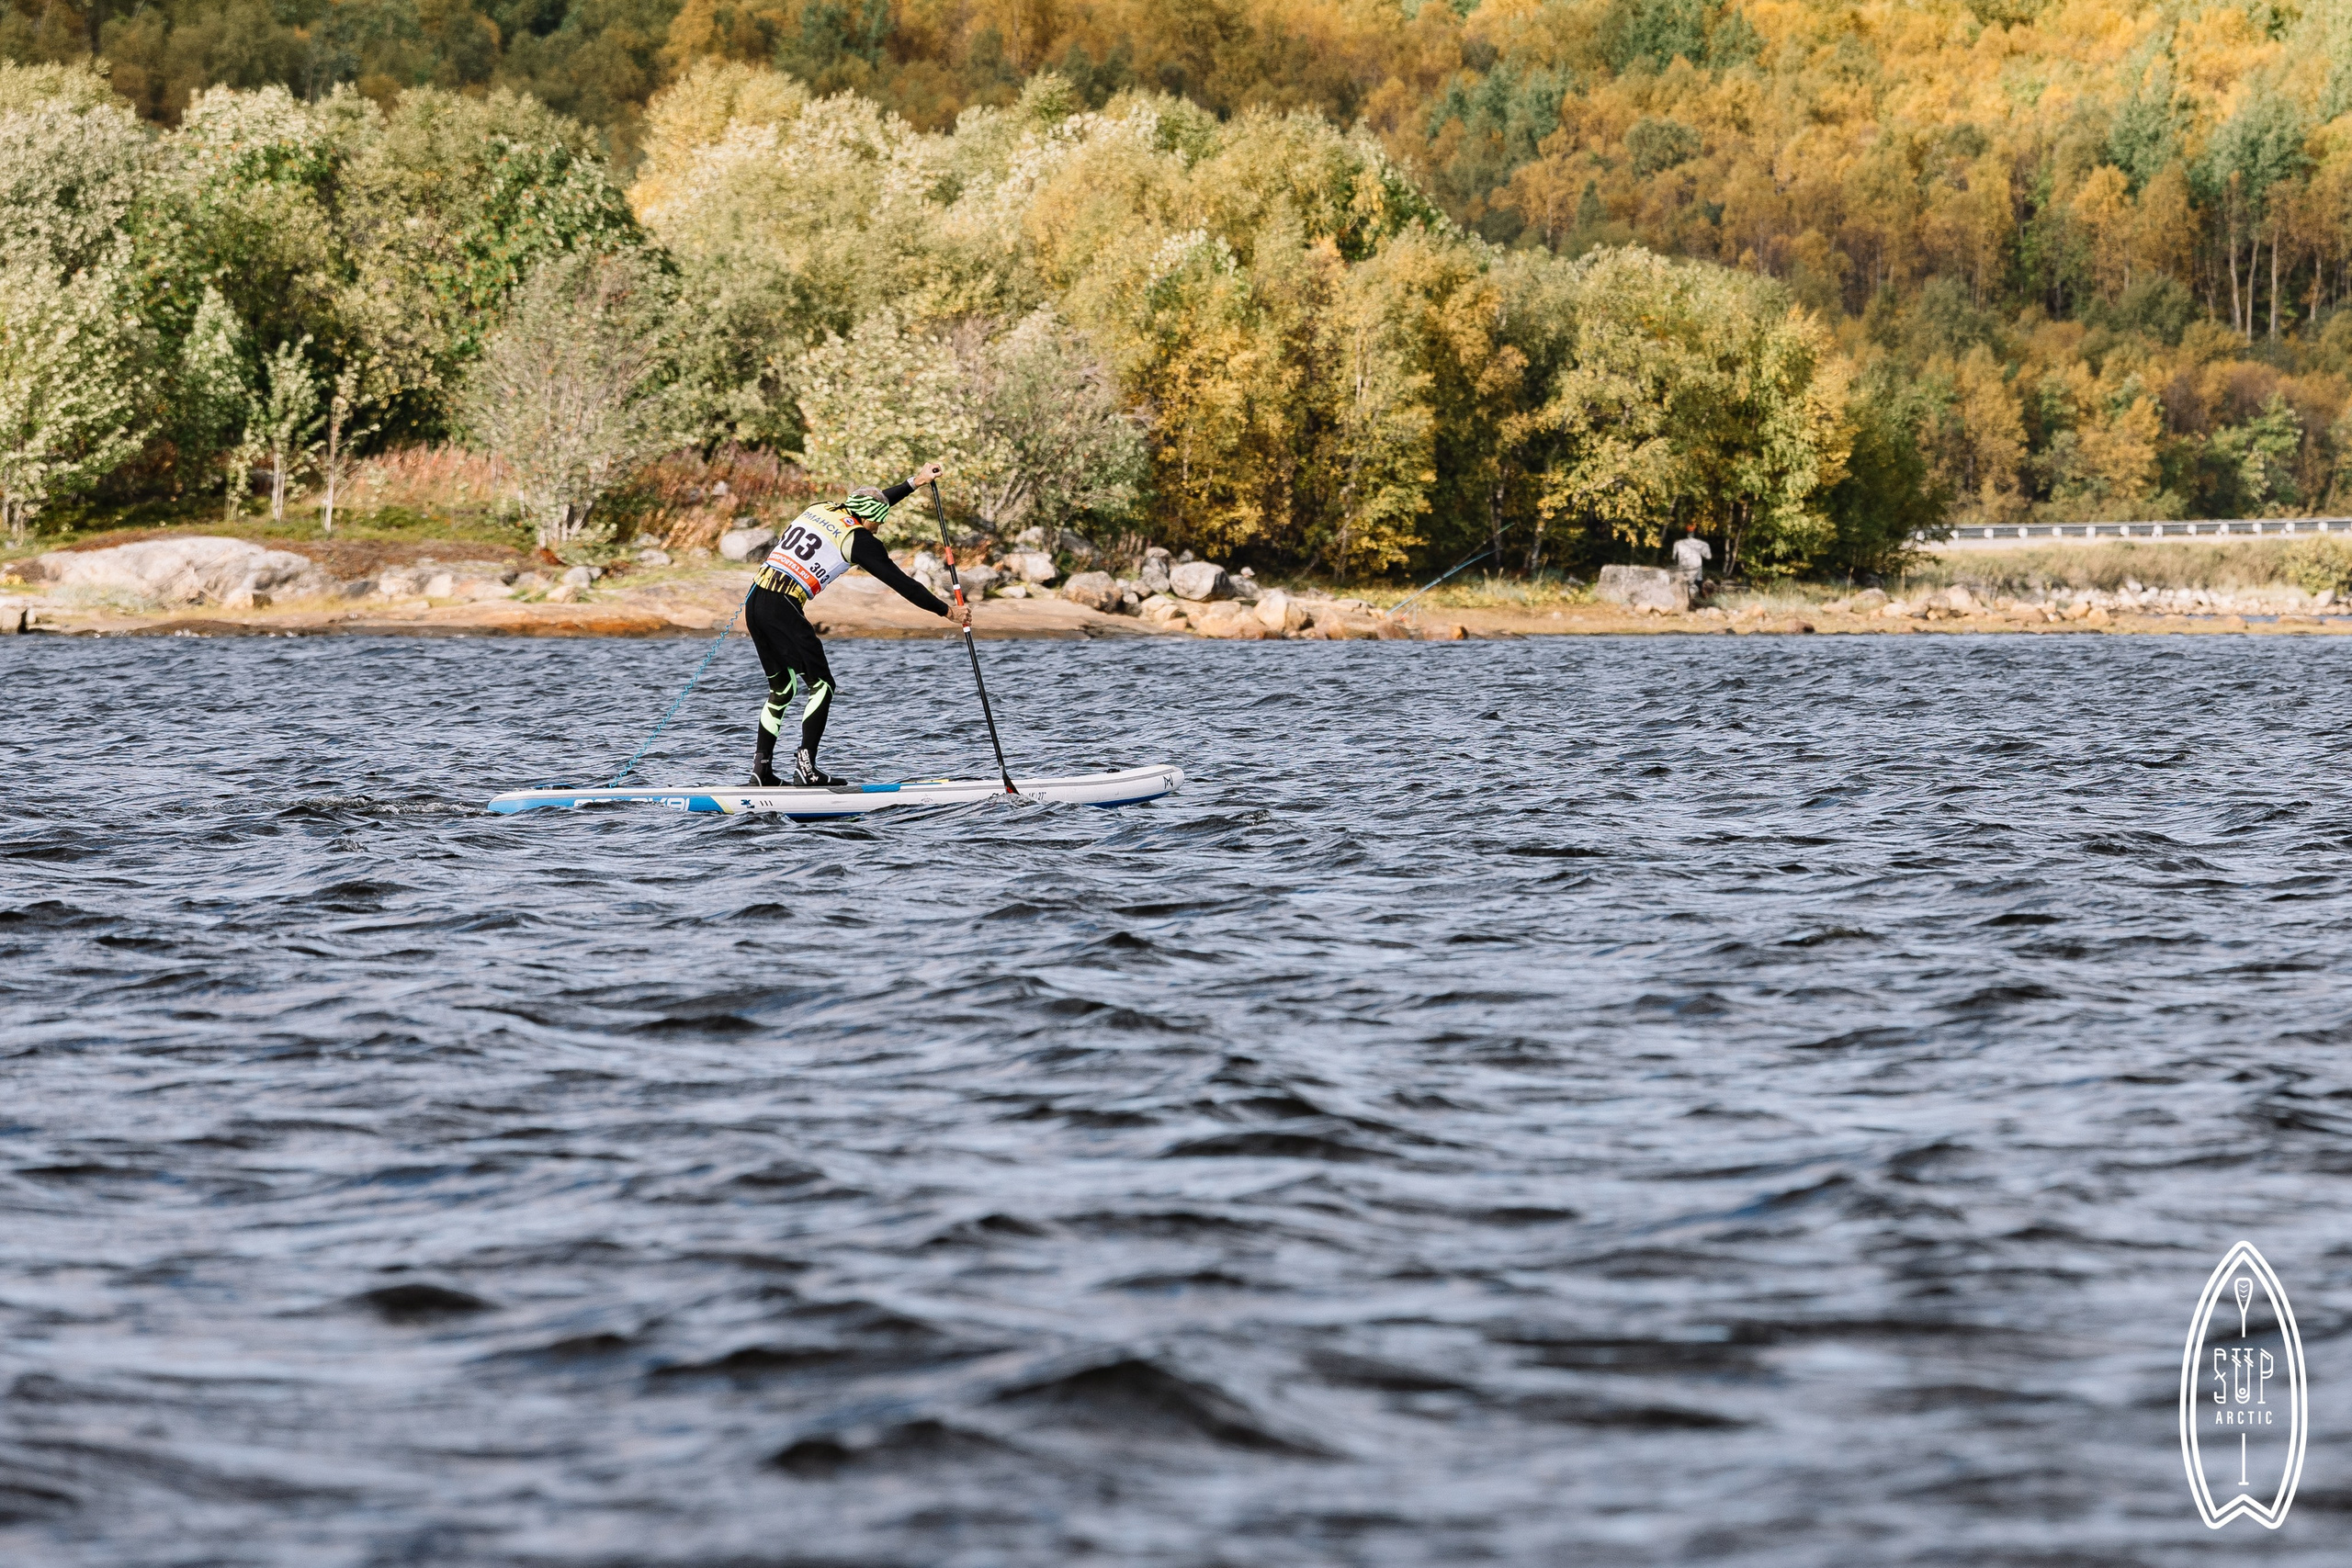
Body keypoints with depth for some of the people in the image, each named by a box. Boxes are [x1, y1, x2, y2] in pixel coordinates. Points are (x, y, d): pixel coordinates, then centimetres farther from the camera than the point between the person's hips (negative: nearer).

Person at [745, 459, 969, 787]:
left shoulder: (821, 509, 18)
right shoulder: (858, 540, -3)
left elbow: (869, 506, 38)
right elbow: (902, 584, 0)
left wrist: (914, 481, 45)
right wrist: (948, 611, 8)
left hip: (755, 601, 8)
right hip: (784, 608, -8)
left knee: (781, 688, 17)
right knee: (821, 685, 1)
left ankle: (762, 769, 13)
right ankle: (806, 765, -8)